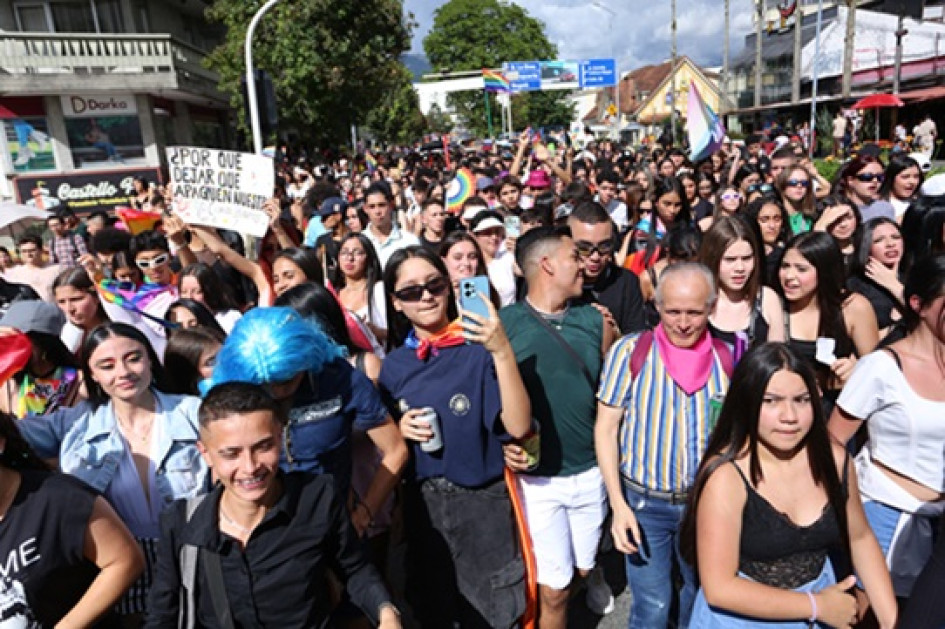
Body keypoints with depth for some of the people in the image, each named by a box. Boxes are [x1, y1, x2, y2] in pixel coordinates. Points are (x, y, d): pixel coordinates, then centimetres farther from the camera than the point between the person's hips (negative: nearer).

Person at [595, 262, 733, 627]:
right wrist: (618, 504, -13)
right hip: (644, 501, -3)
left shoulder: (728, 358, -3)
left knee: (701, 596, 21)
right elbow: (606, 429, -8)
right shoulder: (629, 352, -11)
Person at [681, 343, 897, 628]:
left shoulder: (834, 459, -10)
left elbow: (860, 538, 5)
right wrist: (817, 606, -18)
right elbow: (720, 589, -25)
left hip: (825, 606, 5)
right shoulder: (725, 476, -27)